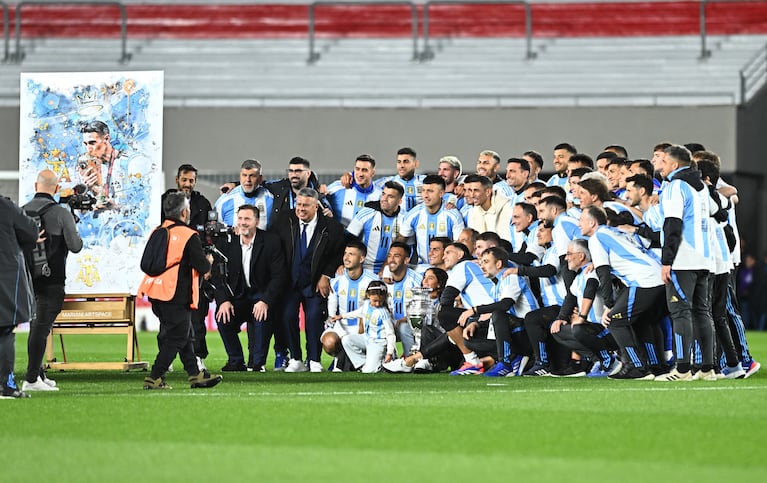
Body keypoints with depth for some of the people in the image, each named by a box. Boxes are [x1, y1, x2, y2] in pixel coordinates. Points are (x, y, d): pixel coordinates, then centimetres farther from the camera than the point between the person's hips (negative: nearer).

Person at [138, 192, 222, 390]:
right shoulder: (189, 236, -12)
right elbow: (202, 267, -13)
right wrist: (208, 261, 11)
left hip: (156, 292, 8)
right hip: (176, 295, -8)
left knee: (184, 334, 16)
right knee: (177, 337, 0)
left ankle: (196, 374, 20)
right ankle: (154, 378, -4)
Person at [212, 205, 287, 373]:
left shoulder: (271, 242, -8)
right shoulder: (228, 244, 1)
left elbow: (279, 276, -13)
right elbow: (219, 276, -1)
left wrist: (265, 301, -27)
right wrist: (224, 301, -19)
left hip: (262, 294, -3)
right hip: (238, 296, 3)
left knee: (262, 314, -34)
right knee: (222, 316, -24)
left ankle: (258, 363, -19)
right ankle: (236, 361, -9)